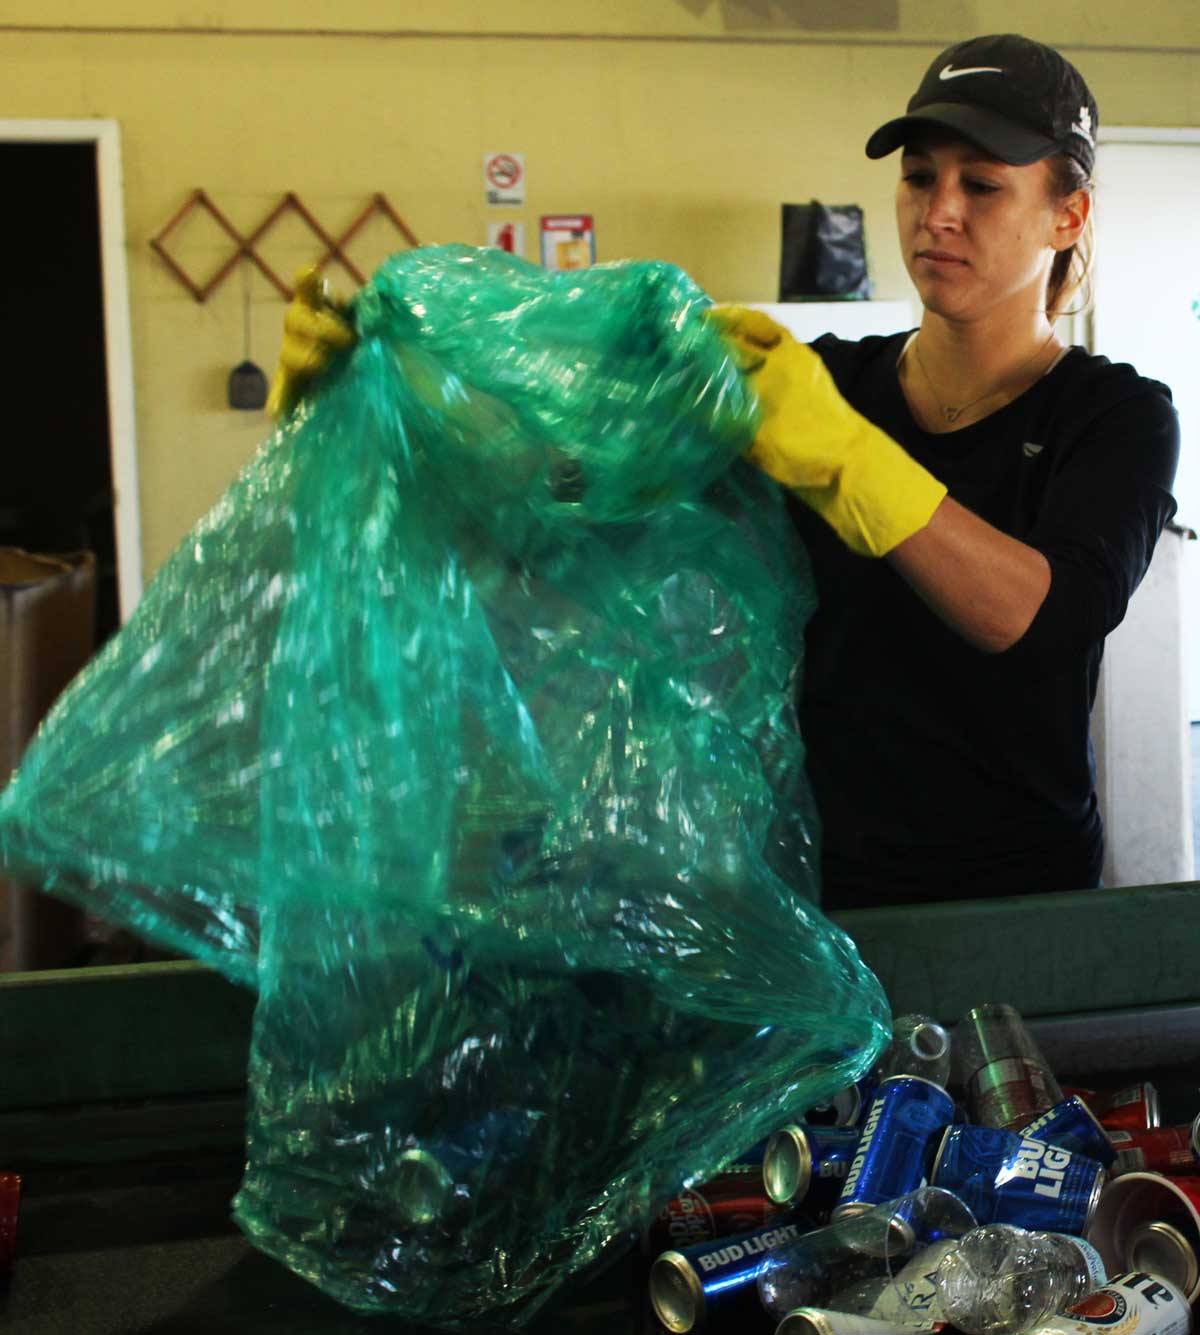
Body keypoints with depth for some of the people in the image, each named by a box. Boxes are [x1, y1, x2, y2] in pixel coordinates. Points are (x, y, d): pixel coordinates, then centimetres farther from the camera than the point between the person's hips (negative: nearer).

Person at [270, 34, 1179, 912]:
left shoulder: (1116, 417, -7)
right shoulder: (818, 379, 1)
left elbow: (1051, 618, -26)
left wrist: (841, 454, -38)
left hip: (1018, 894, -2)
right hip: (817, 871, 2)